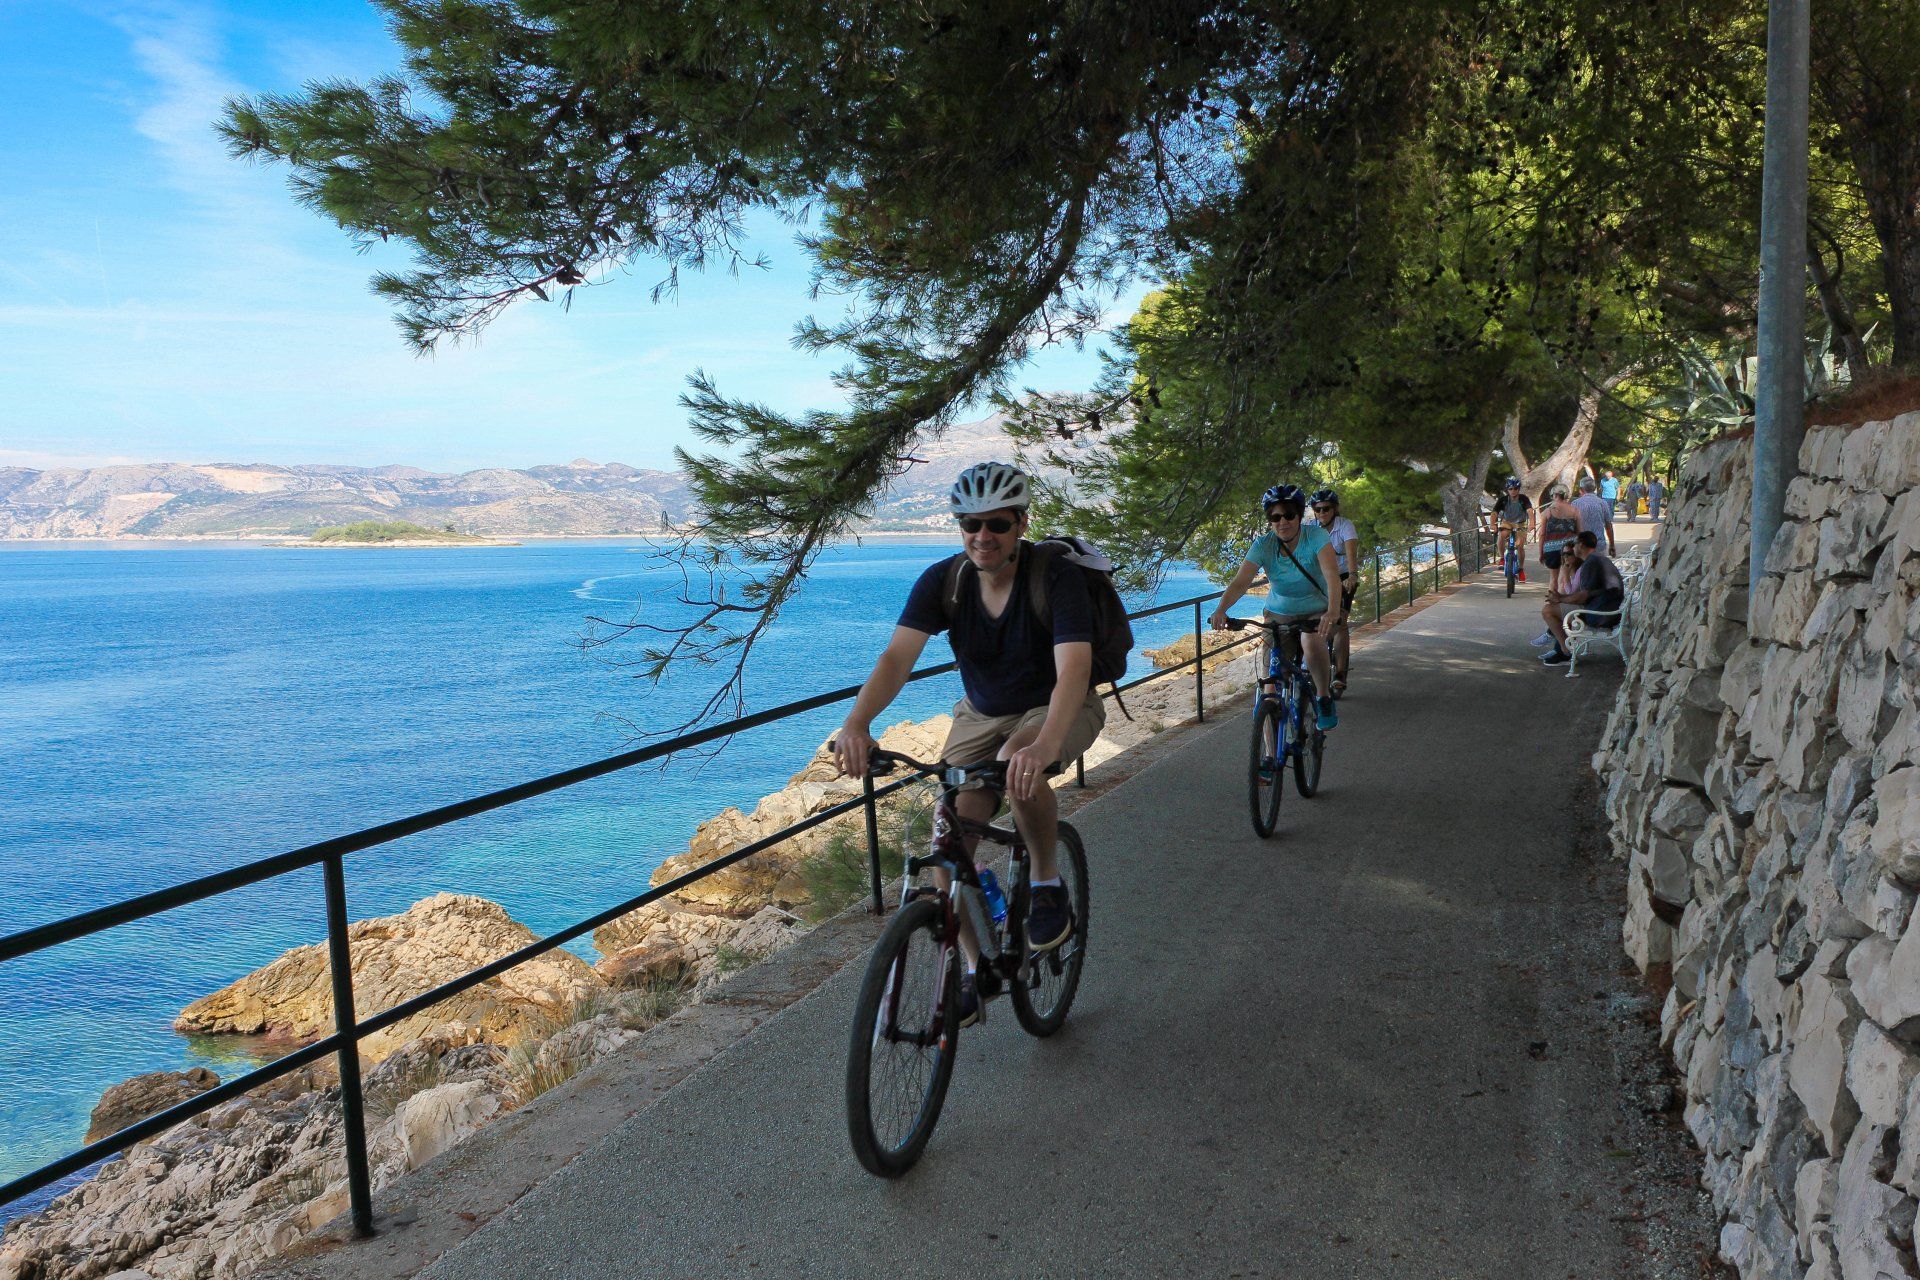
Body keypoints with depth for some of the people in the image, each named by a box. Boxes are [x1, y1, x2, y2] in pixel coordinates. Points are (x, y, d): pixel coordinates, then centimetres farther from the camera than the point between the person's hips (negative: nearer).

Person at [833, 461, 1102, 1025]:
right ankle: (976, 969, 12)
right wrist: (856, 724, -47)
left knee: (1019, 767, -38)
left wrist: (1043, 744, -59)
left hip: (1056, 709, -4)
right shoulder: (942, 580, -15)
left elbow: (1074, 668, -39)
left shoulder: (1056, 577, -25)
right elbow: (899, 654, -27)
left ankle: (1047, 883, -10)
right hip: (981, 714, 4)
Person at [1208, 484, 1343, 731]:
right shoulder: (1263, 545, -15)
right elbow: (1240, 582, -25)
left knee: (1312, 642, -35)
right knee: (1270, 675, -9)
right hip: (1279, 614, 2)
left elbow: (1332, 576, -33)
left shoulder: (1315, 536, -20)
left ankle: (1324, 699, -12)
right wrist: (1221, 610, -44)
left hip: (1317, 612, -2)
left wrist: (1333, 609, -52)